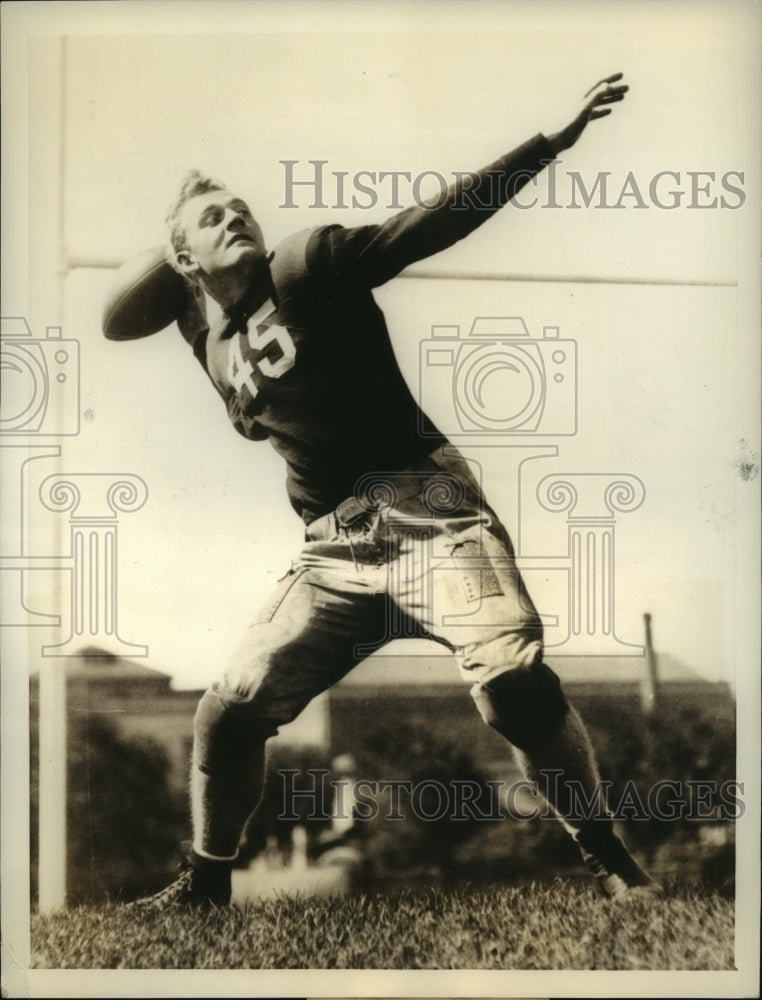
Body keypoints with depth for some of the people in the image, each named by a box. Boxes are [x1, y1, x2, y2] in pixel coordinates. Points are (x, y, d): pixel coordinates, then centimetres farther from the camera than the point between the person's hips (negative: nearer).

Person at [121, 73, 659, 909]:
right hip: (334, 551, 6)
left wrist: (552, 141, -19)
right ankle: (206, 883, 25)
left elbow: (438, 221, -11)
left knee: (512, 682, -24)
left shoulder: (307, 267, -2)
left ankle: (608, 859, -2)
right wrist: (198, 341, 27)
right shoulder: (223, 354, 16)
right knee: (226, 713, 3)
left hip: (425, 511, -5)